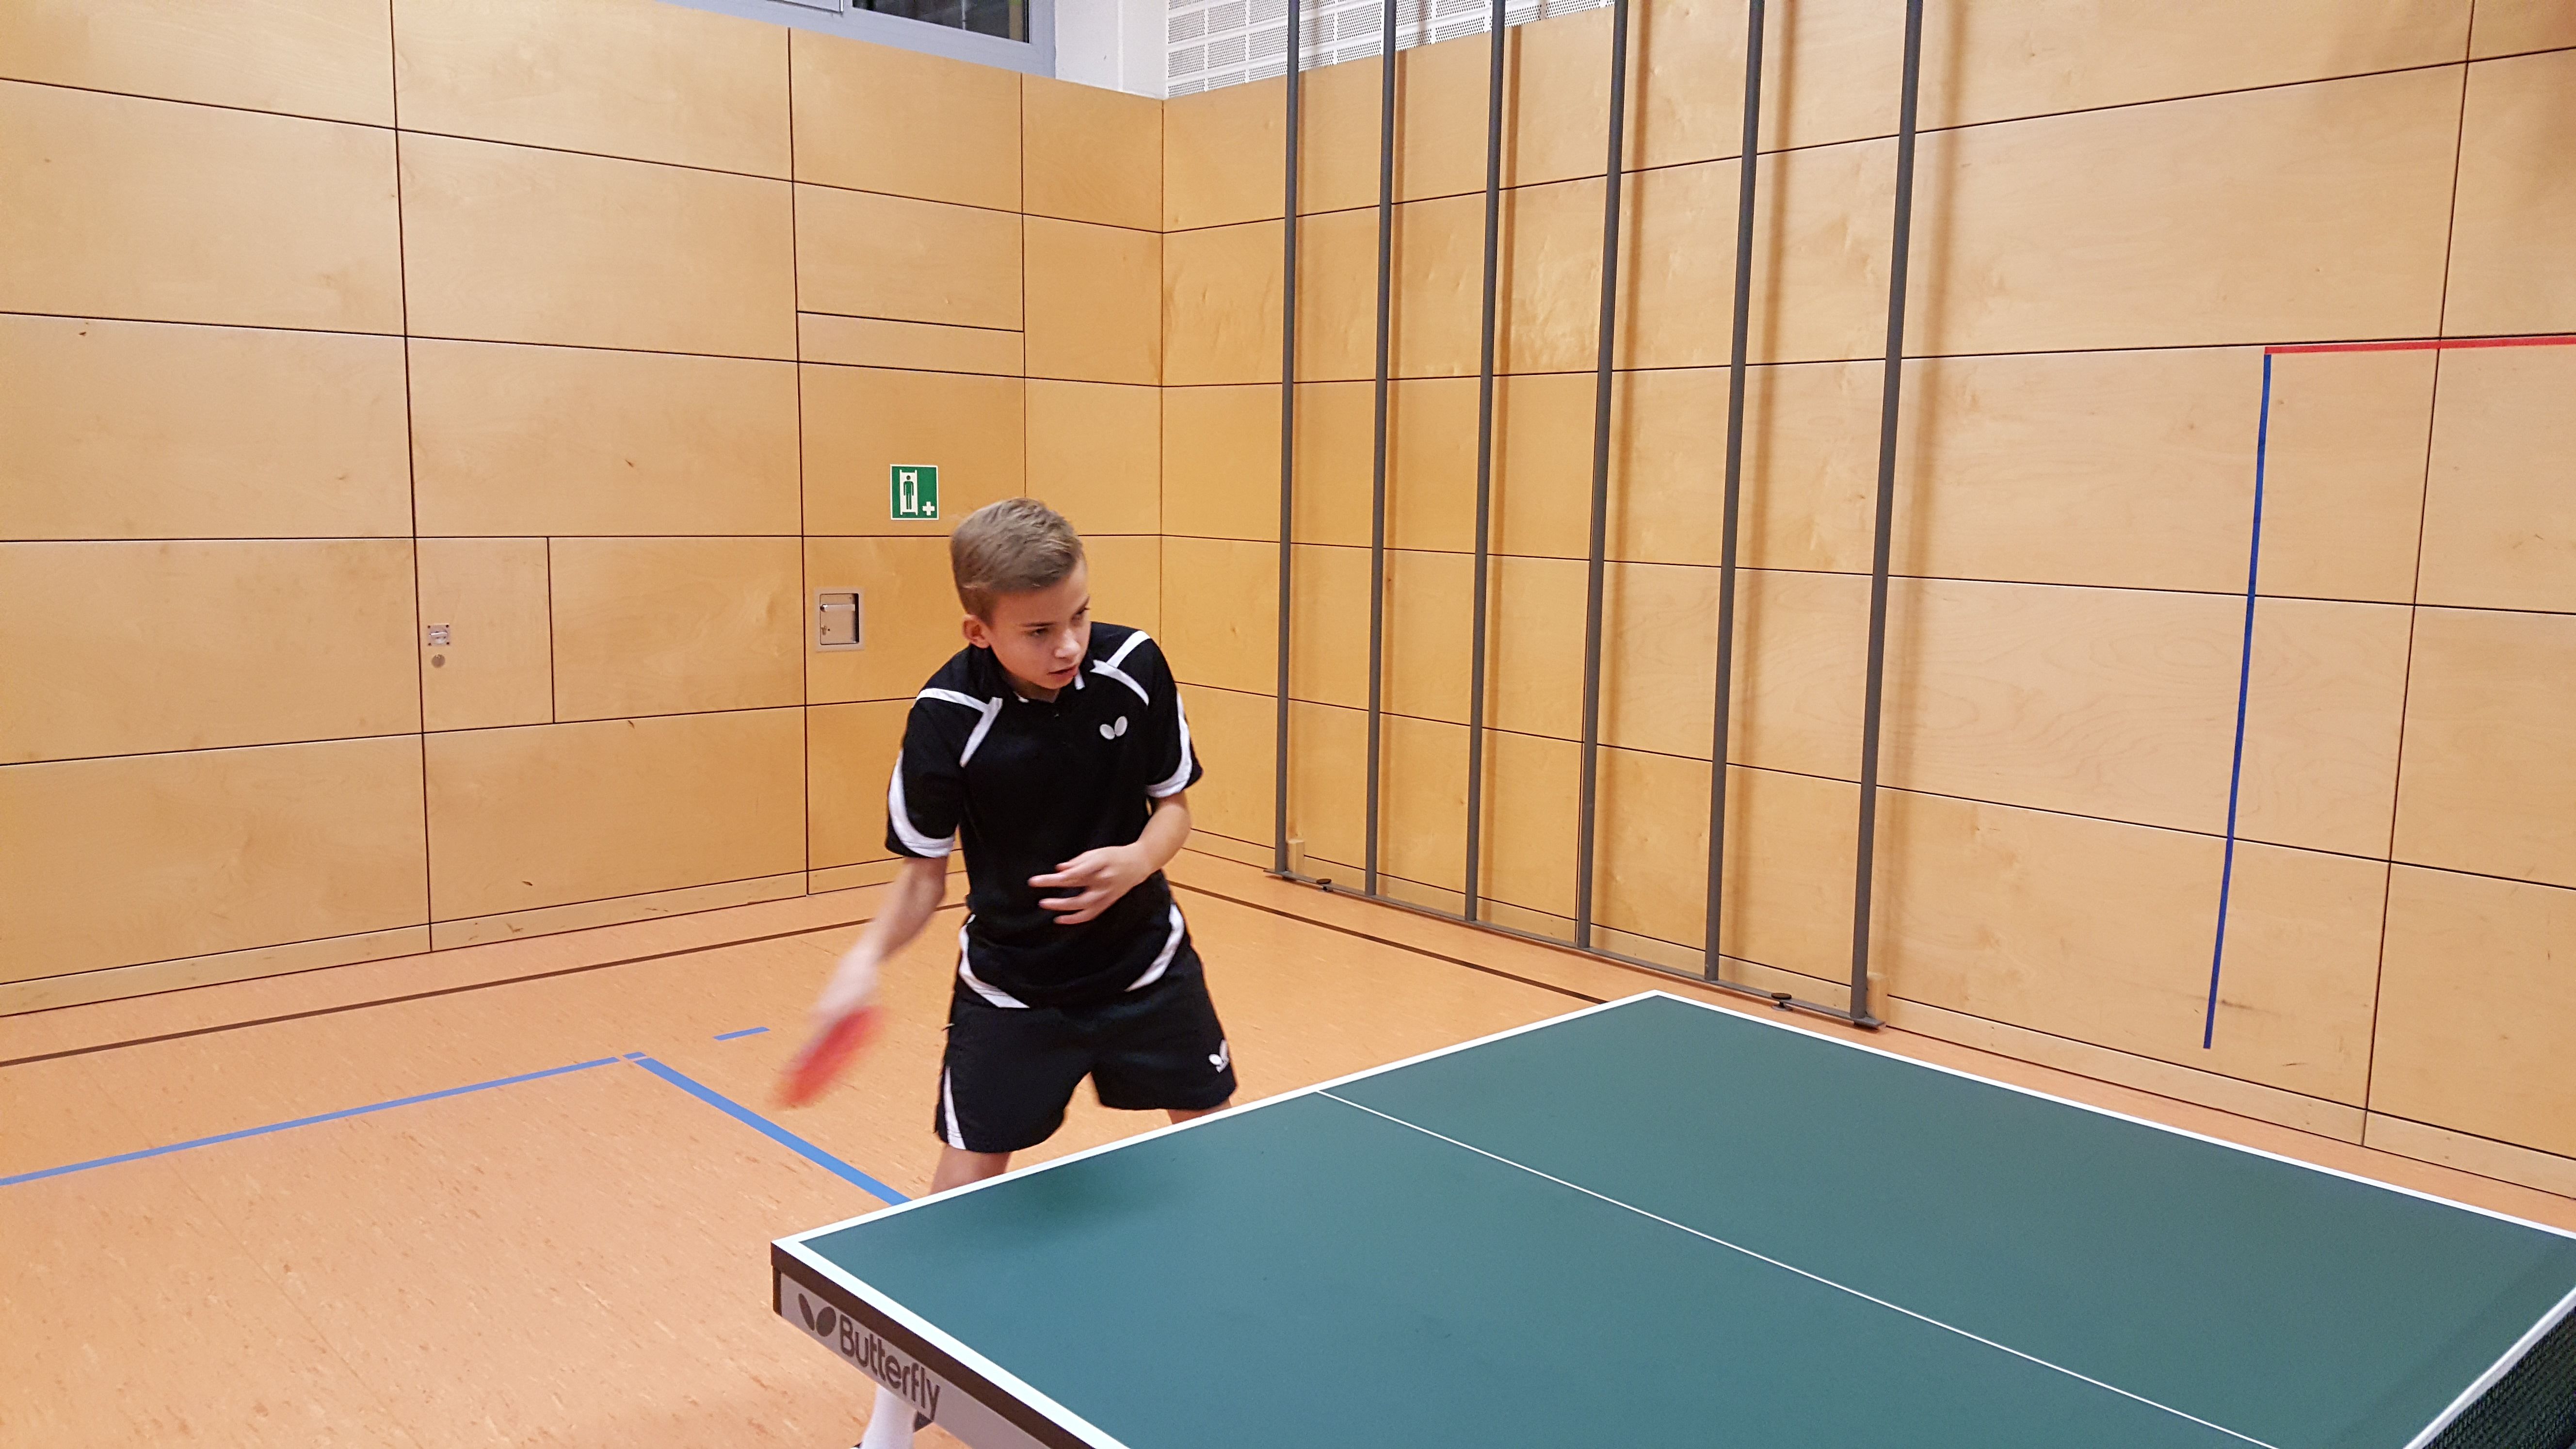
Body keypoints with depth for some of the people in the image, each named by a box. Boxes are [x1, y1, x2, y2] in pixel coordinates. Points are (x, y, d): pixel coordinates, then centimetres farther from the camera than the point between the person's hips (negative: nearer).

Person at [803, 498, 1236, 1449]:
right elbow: (925, 872, -11)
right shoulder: (947, 718, -23)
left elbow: (1174, 806, -4)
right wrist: (868, 956, -28)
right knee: (967, 1183, -3)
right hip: (1011, 986, -2)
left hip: (1144, 961, 3)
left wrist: (1135, 860, -24)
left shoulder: (1135, 669, -18)